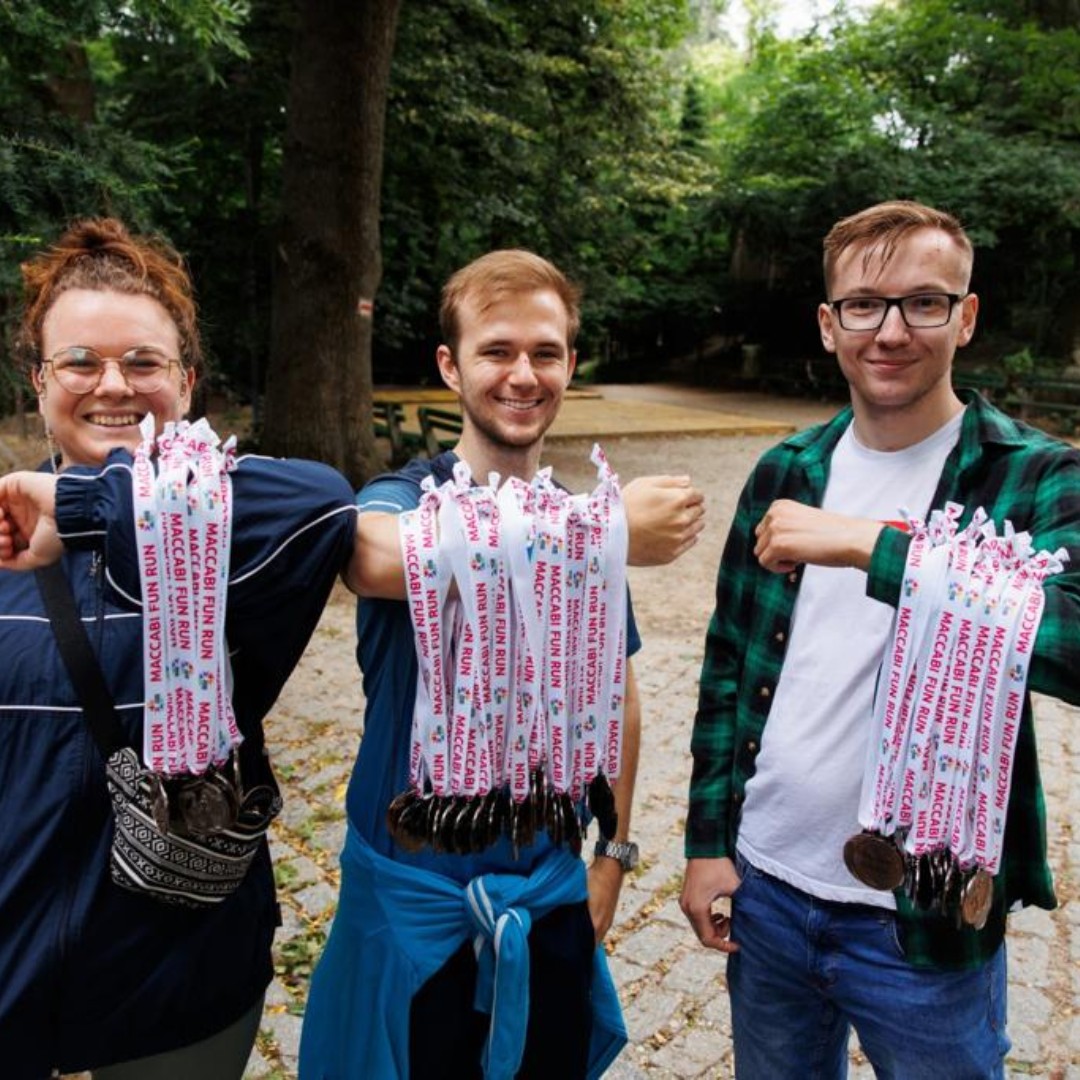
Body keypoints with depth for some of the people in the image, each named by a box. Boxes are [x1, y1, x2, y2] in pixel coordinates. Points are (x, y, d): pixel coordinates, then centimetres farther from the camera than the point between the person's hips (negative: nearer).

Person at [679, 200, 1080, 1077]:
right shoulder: (786, 472, 1)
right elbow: (728, 666, 5)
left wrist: (872, 546, -34)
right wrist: (708, 839, 4)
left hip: (927, 924, -3)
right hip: (763, 889, 4)